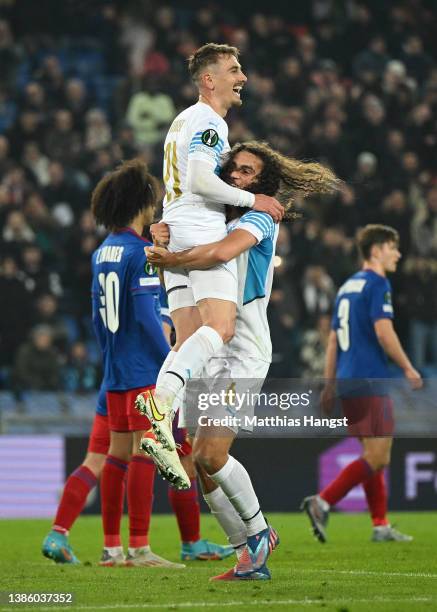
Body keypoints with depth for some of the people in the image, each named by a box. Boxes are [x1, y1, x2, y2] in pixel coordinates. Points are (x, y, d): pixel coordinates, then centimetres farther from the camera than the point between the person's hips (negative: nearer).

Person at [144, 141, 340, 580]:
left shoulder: (257, 219, -7)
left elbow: (221, 252, -27)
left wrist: (164, 259, -15)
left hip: (243, 352, -8)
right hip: (206, 352, 8)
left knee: (211, 455, -18)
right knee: (200, 464, 1)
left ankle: (259, 533, 4)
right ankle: (250, 560, 9)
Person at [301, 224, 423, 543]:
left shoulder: (348, 286, 18)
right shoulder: (377, 283, -8)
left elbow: (333, 339, 19)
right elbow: (383, 332, -18)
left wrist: (329, 385, 20)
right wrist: (408, 368, -8)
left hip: (348, 381, 9)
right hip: (370, 381, -9)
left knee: (376, 456, 13)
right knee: (377, 457, -9)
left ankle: (381, 526, 12)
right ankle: (322, 502, -18)